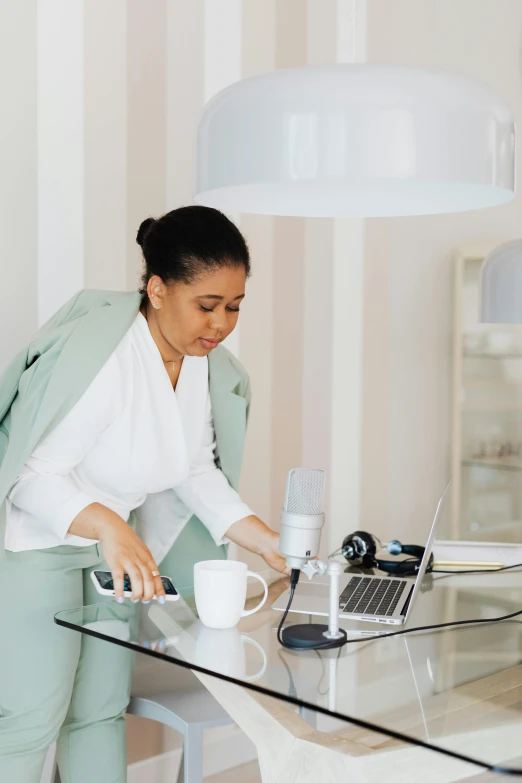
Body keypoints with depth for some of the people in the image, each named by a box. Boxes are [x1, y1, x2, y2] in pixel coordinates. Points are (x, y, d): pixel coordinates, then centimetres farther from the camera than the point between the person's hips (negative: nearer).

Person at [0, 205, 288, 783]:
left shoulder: (205, 360, -4)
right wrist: (105, 524, -44)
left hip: (113, 543, 7)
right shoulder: (95, 353, -30)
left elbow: (196, 470, 5)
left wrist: (265, 541, -5)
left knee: (102, 709, 12)